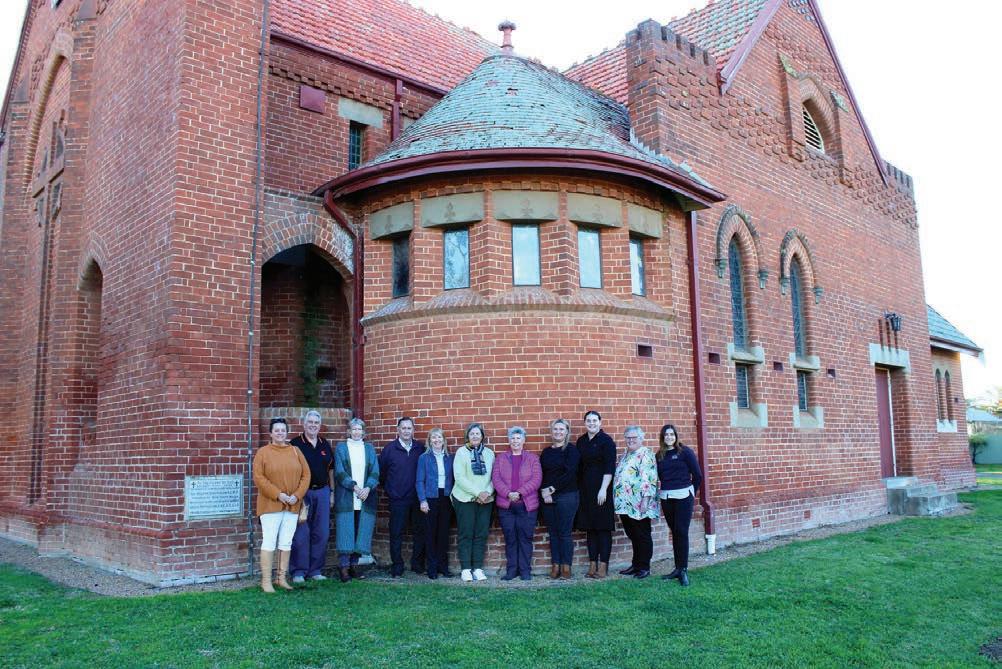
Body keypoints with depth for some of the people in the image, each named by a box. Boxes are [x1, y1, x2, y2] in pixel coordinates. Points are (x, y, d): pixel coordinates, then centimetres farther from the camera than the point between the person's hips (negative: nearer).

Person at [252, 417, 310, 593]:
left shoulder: (295, 451, 9)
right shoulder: (263, 452, 0)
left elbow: (305, 475, 7)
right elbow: (258, 477, -8)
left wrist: (297, 495, -7)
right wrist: (277, 494, -15)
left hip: (292, 505, 4)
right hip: (270, 504, -3)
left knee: (286, 543, 7)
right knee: (269, 542, -5)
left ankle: (282, 578, 16)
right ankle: (266, 581, 2)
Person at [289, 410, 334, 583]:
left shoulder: (325, 445, 12)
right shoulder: (295, 444, -2)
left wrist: (332, 492, 11)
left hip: (322, 492, 4)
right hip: (301, 493, -4)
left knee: (322, 533, 6)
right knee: (301, 533, -3)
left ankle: (315, 570, 16)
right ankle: (298, 571, 7)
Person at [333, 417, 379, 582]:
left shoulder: (369, 448, 12)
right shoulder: (341, 447, 5)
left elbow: (375, 472, 5)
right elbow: (339, 472, -4)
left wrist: (368, 488, -12)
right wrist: (354, 487, -15)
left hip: (365, 499, 3)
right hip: (346, 498, -3)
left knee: (361, 532, 3)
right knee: (346, 531, -5)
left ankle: (354, 564, 11)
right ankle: (343, 566, -1)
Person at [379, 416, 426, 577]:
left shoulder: (420, 448, 3)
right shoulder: (389, 449, -2)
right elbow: (381, 471, 4)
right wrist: (387, 488, 7)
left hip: (417, 498, 2)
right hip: (397, 499, -2)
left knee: (420, 532, 7)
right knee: (396, 534, 3)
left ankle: (418, 564, 20)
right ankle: (397, 567, 14)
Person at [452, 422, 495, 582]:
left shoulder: (489, 453, 9)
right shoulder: (461, 452, -2)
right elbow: (459, 478, -10)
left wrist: (487, 492, -12)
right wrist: (477, 493, -15)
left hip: (485, 500, 3)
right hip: (465, 499, -3)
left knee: (481, 535, 4)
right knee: (465, 535, 0)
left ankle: (477, 568, 11)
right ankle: (466, 569, 6)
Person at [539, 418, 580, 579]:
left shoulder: (571, 450, -3)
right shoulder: (546, 451, 14)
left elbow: (570, 473, -12)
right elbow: (540, 474, 10)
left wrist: (552, 489, -11)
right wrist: (543, 491, -6)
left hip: (566, 496, -5)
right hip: (547, 497, 5)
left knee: (564, 533, -3)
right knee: (552, 533, 7)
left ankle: (566, 567, 5)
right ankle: (555, 566, 13)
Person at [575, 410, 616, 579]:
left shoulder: (606, 441, -6)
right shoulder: (581, 441, 11)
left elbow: (609, 468, -11)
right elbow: (578, 466, 14)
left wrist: (603, 489, -17)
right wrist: (578, 488, 9)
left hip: (601, 490, -6)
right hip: (585, 489, 6)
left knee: (603, 527, 0)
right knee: (590, 528, 9)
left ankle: (603, 566, 5)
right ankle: (592, 565, 15)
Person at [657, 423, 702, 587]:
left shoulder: (685, 451, -4)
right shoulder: (659, 455, 8)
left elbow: (697, 475, -2)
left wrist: (691, 492, 5)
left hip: (683, 496, -4)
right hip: (665, 498, 4)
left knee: (682, 532, -5)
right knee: (674, 532, 9)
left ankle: (684, 569, 2)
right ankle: (678, 568, 16)